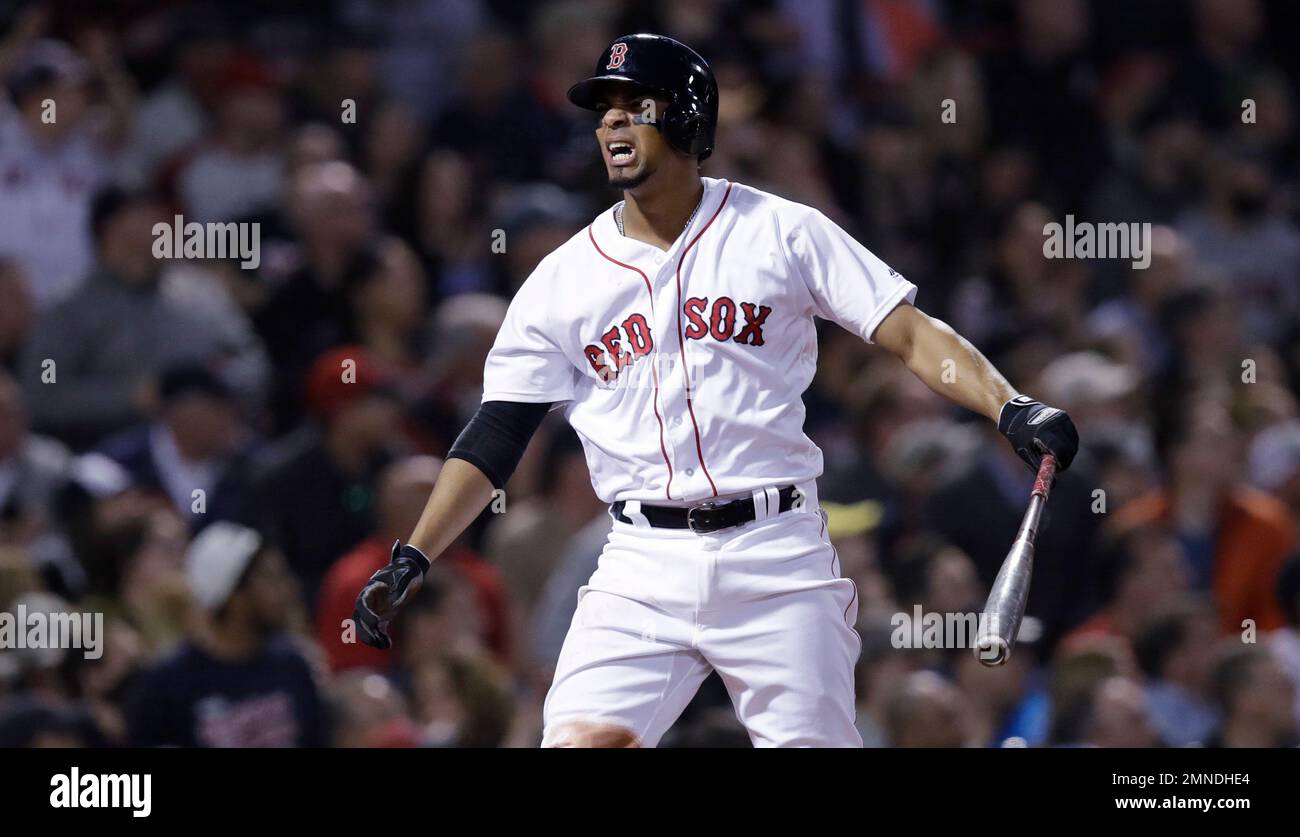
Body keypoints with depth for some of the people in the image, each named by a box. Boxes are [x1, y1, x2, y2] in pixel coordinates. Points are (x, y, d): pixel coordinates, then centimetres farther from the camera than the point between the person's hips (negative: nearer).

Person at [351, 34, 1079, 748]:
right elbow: (495, 438, 8)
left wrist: (1011, 409, -18)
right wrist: (411, 562, -2)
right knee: (577, 740, -14)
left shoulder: (781, 233, 2)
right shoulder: (564, 279, 8)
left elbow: (909, 333, -2)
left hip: (778, 557, -2)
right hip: (644, 567, 2)